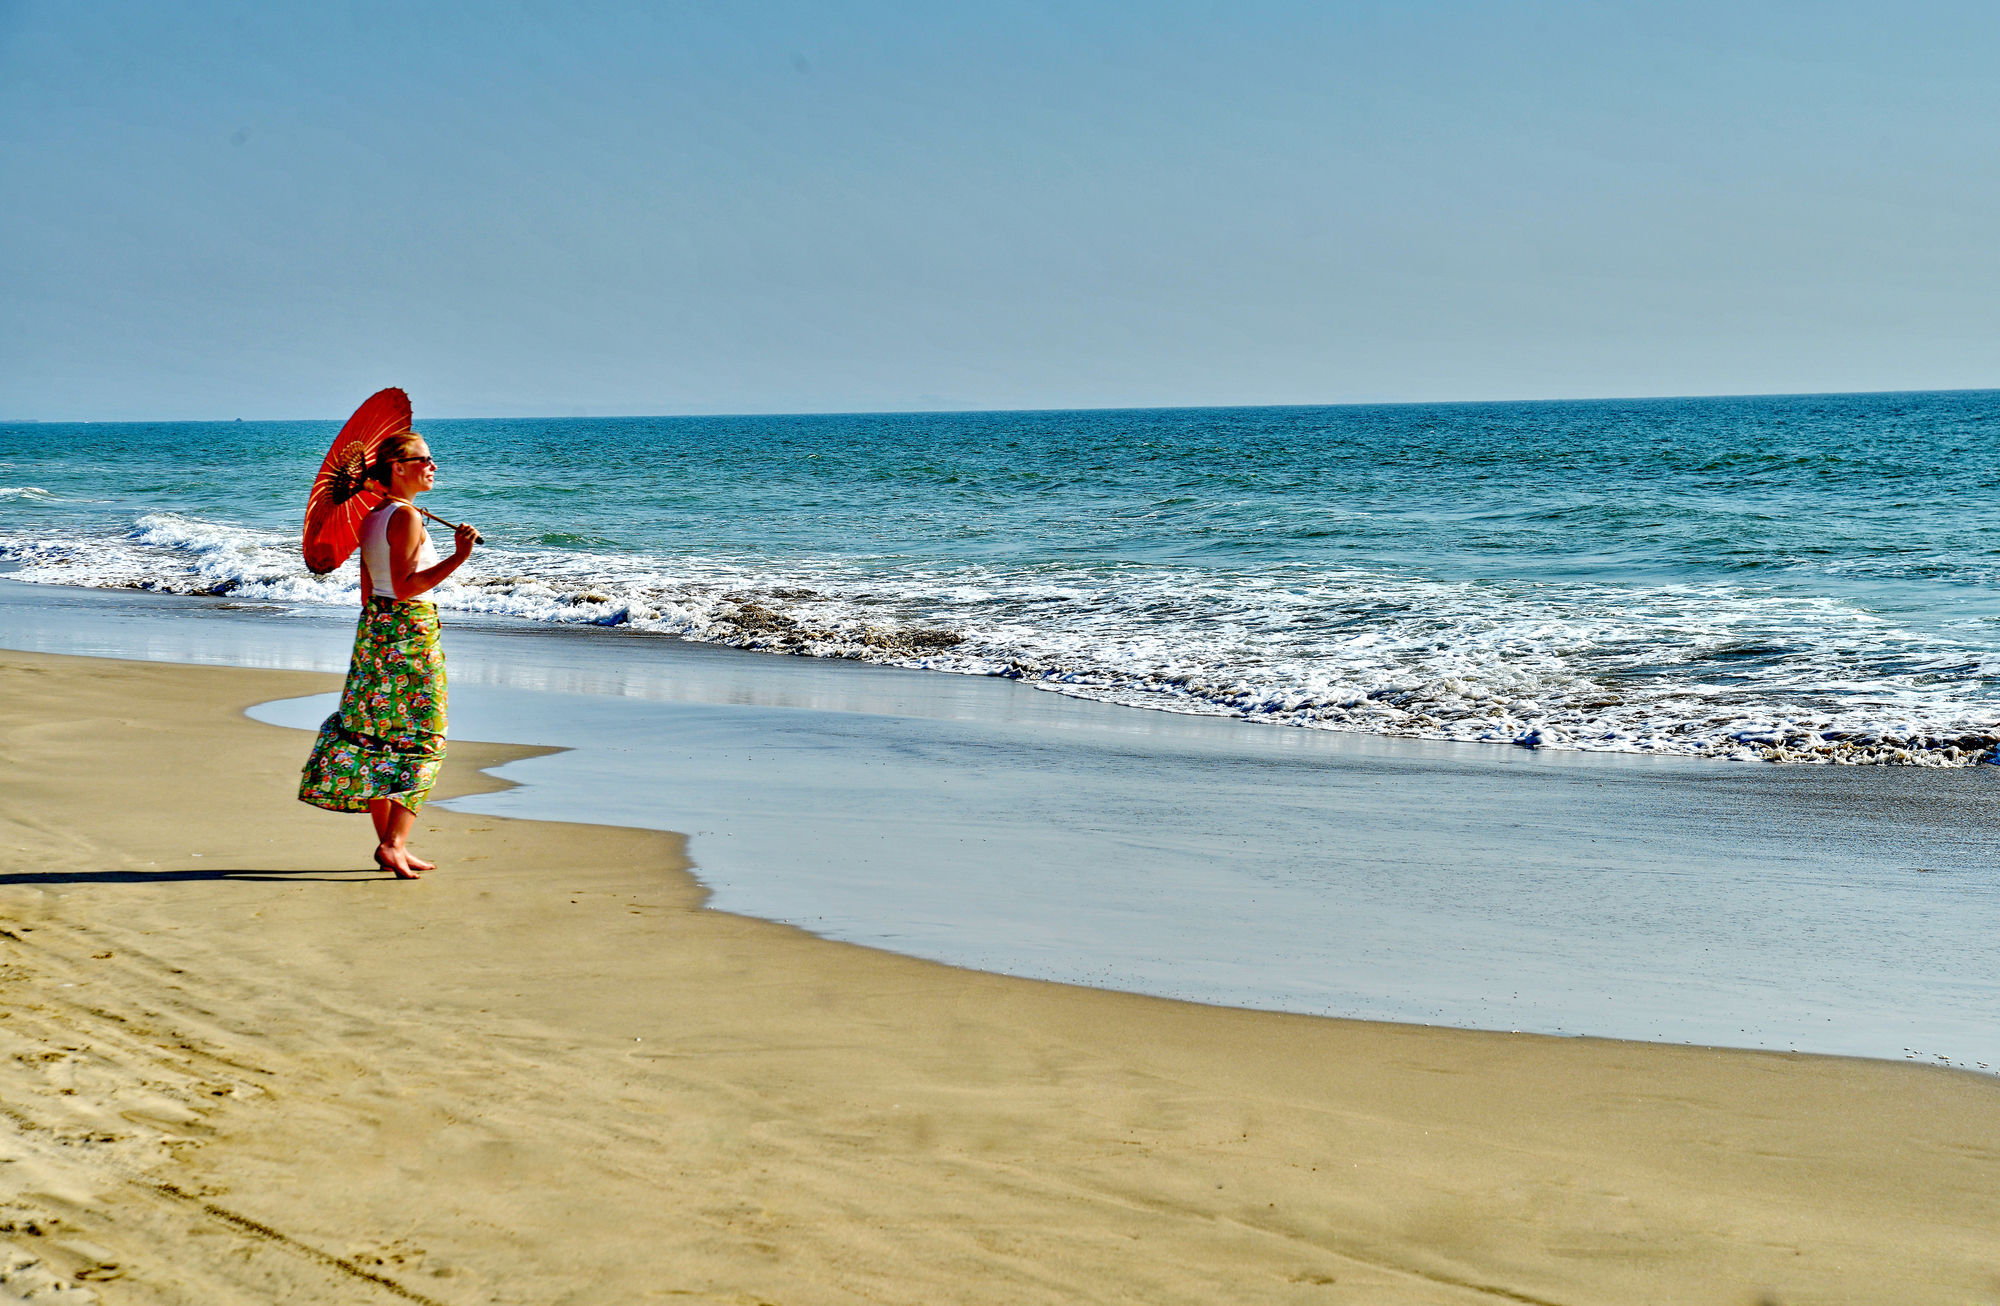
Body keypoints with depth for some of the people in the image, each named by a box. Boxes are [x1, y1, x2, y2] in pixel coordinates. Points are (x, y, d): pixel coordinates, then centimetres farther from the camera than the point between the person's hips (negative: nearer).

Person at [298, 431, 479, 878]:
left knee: (379, 736, 11)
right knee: (420, 739, -3)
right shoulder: (407, 516, -15)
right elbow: (405, 588, -21)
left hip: (374, 625, 9)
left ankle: (388, 843, 17)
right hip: (410, 630, -9)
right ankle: (394, 843, -8)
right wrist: (457, 557, -25)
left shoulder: (370, 519, 12)